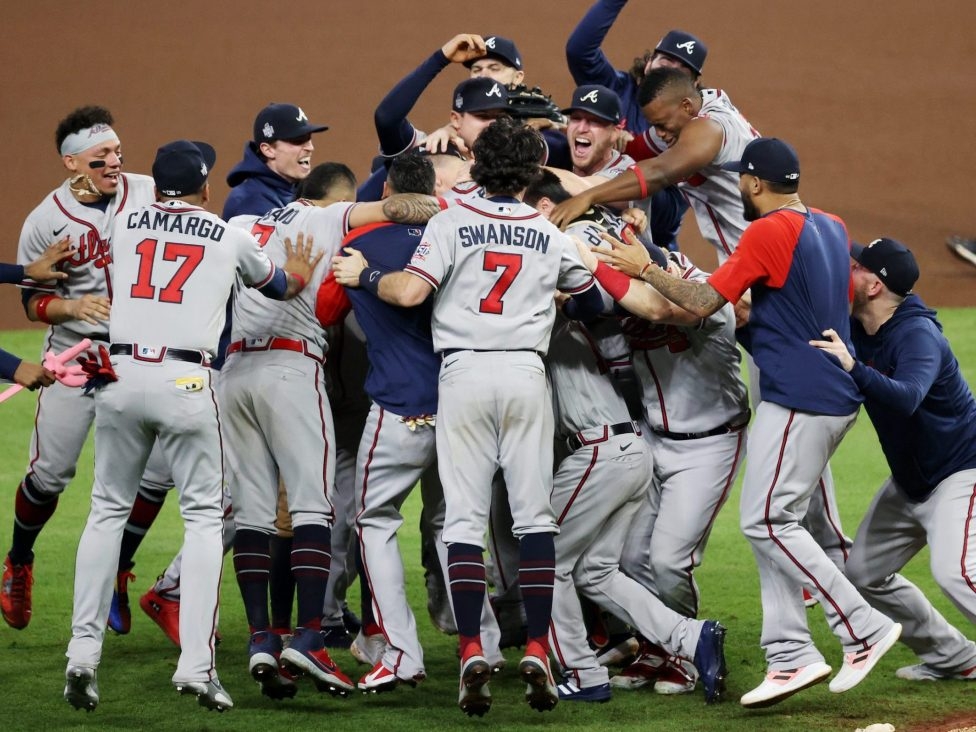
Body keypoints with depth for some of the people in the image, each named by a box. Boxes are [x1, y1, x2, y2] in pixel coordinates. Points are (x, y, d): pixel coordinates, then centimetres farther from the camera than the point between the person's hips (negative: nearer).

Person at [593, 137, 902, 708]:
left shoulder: (769, 232, -14)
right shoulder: (833, 228, 14)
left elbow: (702, 303, -16)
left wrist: (645, 269, -5)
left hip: (798, 398, -9)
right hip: (836, 397, 9)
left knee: (766, 521, -8)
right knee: (774, 523, 11)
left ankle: (864, 627, -10)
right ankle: (790, 656, 6)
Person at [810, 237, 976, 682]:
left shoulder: (917, 336, -26)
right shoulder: (854, 330, -1)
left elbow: (907, 398, -44)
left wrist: (854, 369, -57)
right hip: (910, 482, 10)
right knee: (862, 573, 10)